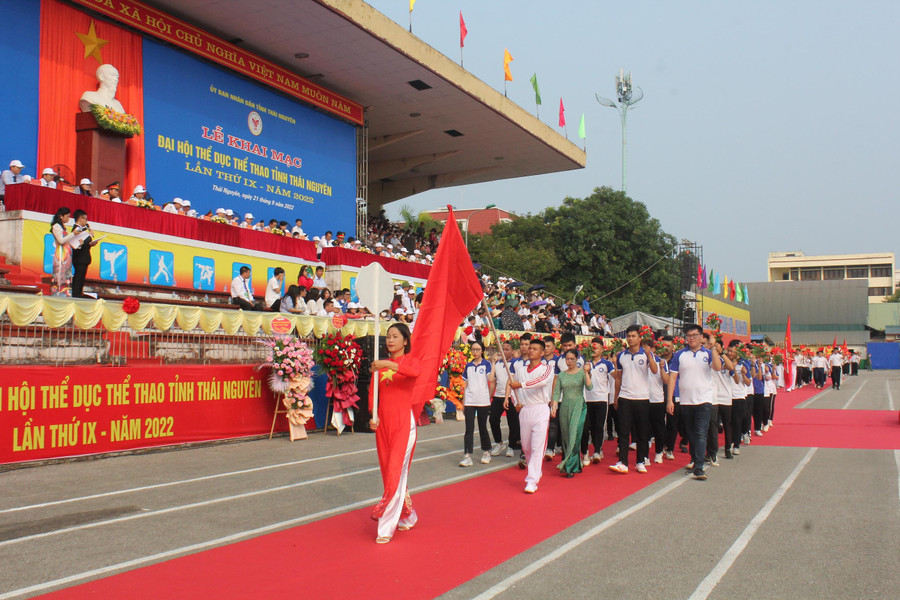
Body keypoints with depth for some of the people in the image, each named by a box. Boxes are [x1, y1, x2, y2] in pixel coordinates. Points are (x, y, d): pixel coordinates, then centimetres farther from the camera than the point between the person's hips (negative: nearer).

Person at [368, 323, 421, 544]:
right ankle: (407, 516, 30)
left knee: (396, 473, -9)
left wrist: (390, 365, -36)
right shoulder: (380, 365, 13)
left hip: (403, 421, -6)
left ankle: (387, 528, -6)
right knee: (389, 473, 11)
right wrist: (373, 416, -7)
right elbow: (373, 393, 8)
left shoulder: (410, 360, -1)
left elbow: (414, 372, -25)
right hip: (383, 422, 6)